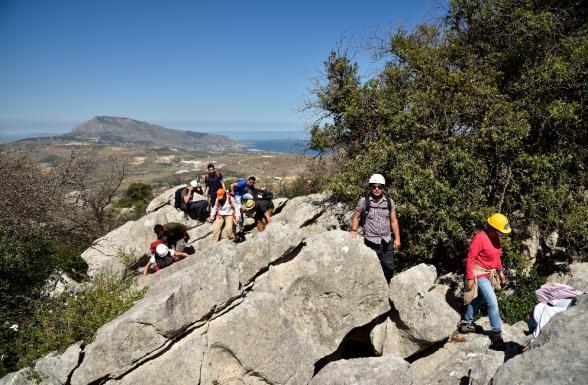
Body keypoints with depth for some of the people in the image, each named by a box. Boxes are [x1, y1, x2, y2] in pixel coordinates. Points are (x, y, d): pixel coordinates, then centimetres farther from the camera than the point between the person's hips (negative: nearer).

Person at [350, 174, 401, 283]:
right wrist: (354, 230, -10)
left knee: (389, 268, 9)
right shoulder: (364, 201, -3)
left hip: (387, 242, 3)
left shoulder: (389, 201, 5)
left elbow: (394, 221, 8)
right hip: (371, 242, -3)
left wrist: (397, 238, 2)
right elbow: (356, 217, 6)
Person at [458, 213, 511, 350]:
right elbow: (470, 258, -21)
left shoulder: (496, 237, 3)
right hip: (479, 274, -9)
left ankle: (466, 322, 34)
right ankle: (496, 333, 0)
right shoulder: (480, 238, -24)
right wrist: (469, 278, -21)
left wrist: (500, 271, 17)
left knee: (478, 299, 19)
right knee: (492, 302, -11)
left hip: (489, 273, 9)